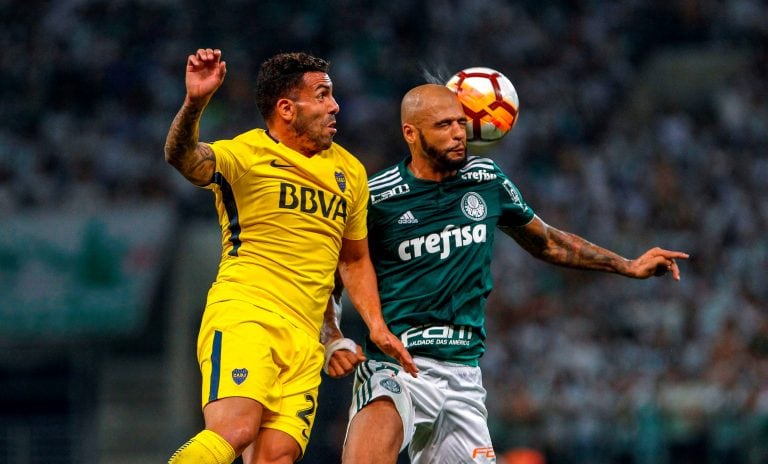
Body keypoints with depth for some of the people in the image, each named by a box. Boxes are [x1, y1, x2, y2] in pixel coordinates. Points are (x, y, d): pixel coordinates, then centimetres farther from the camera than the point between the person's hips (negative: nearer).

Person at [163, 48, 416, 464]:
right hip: (244, 316, -6)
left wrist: (376, 325, 19)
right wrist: (194, 104, -42)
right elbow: (184, 159, -23)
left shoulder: (349, 172, 19)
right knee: (236, 429, -28)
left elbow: (354, 260, 31)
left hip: (304, 340, 6)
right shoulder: (245, 155, -1)